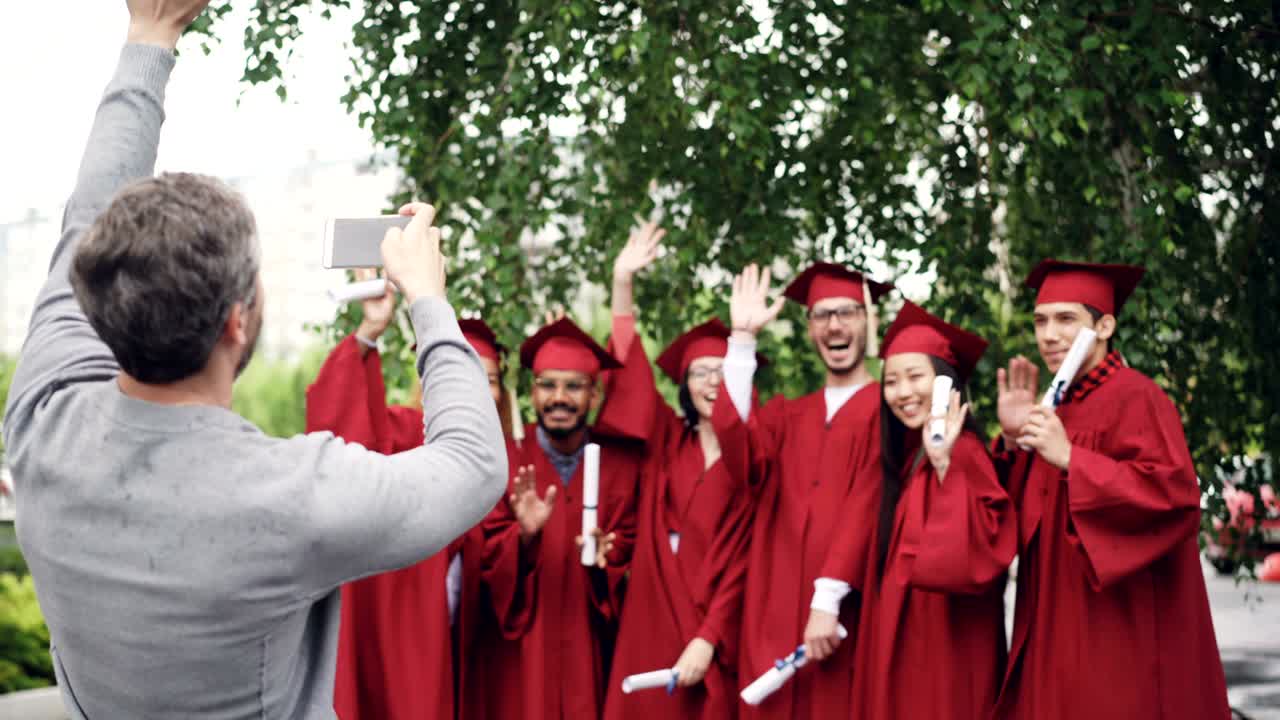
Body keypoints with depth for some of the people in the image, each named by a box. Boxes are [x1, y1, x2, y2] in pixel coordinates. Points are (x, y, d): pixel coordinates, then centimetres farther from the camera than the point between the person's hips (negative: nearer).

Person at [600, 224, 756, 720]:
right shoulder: (667, 441, 8)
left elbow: (742, 561, -5)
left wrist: (707, 639, -14)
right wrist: (623, 281, -6)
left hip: (718, 625, -2)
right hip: (656, 618, 3)